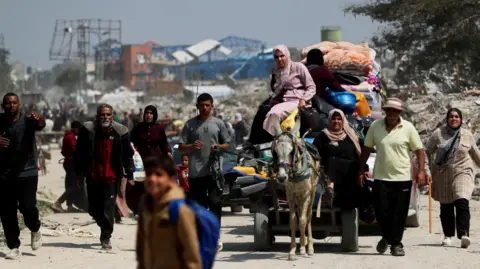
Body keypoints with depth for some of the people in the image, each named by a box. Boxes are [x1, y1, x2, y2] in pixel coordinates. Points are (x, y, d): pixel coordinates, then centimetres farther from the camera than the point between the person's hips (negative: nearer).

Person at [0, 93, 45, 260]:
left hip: (27, 172, -3)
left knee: (27, 206, -13)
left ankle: (35, 229, 20)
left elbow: (41, 125, -26)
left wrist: (39, 120, -51)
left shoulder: (28, 121, -6)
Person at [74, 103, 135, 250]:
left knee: (109, 208, -5)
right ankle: (106, 228, 36)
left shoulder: (120, 132, -2)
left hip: (111, 178, -2)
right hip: (93, 177, 2)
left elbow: (127, 155, 5)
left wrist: (130, 175, 4)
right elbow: (79, 153, 3)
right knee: (93, 208, 9)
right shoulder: (88, 130, -2)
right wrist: (79, 172, 2)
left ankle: (106, 238, 4)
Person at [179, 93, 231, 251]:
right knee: (199, 205, 6)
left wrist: (219, 146, -9)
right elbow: (181, 147, 9)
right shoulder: (190, 124, 8)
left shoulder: (218, 124, 9)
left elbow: (227, 144, 13)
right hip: (195, 172, 1)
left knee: (215, 203, -11)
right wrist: (192, 146, -12)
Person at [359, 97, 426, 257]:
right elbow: (367, 148, 9)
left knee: (399, 213, 1)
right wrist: (361, 170, 8)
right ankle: (387, 237, 26)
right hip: (381, 177, 1)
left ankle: (396, 244, 12)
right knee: (381, 210, 0)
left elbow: (419, 150, -1)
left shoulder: (408, 128, -3)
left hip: (402, 178, -1)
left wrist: (421, 171, -10)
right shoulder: (375, 126, 2)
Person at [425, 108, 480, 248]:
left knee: (462, 203, -19)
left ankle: (463, 234, -26)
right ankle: (448, 235, 21)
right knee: (446, 207, 8)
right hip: (443, 175, 1)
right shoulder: (438, 134, 1)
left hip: (462, 173, -1)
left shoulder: (467, 135, 5)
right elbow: (427, 152, 6)